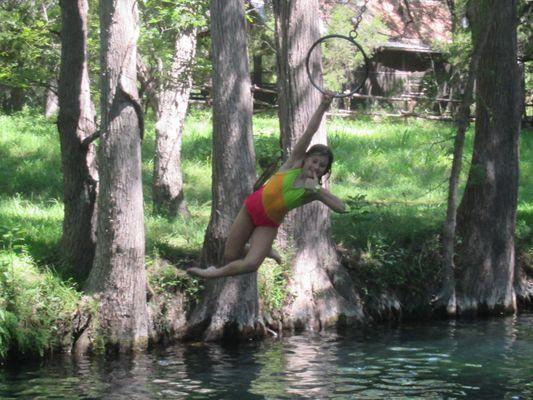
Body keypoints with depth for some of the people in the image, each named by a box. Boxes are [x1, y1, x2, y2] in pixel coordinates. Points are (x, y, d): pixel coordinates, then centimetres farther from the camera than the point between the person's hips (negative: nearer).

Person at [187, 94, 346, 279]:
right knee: (229, 256, 4)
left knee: (251, 264, -21)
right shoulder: (294, 163, -13)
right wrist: (322, 107, -32)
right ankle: (264, 250, 30)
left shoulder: (315, 191, -12)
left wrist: (315, 189, -30)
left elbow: (342, 208, -25)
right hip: (253, 206, 1)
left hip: (269, 223, -1)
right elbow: (310, 131, -22)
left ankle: (215, 273, 5)